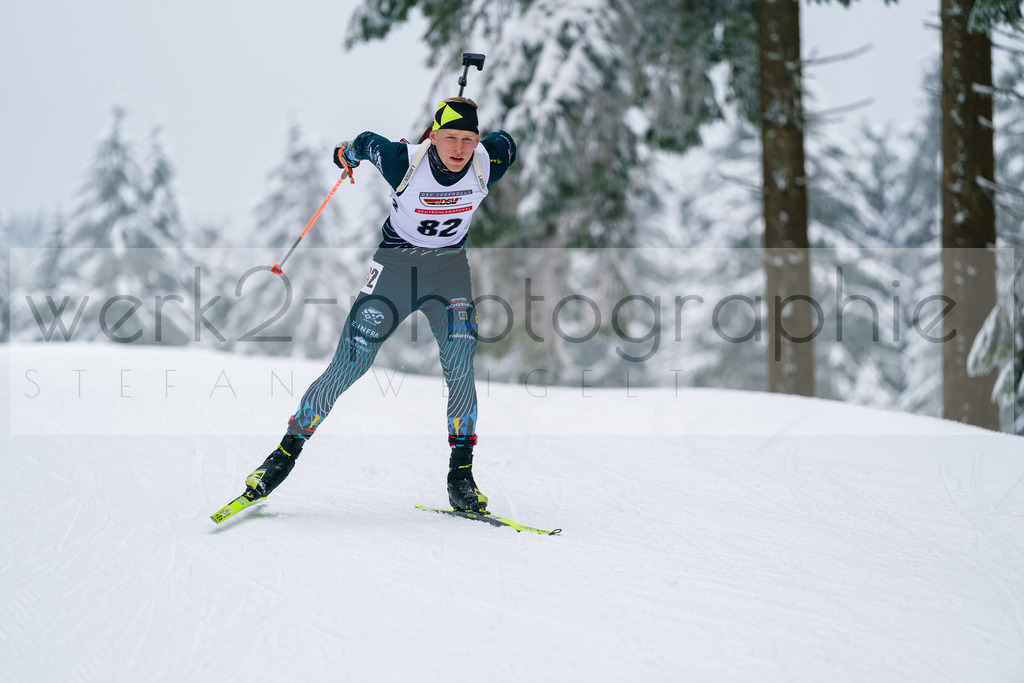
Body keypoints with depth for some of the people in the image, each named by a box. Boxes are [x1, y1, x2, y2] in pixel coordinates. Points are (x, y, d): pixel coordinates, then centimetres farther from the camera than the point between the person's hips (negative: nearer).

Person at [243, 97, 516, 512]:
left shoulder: (489, 162, -17)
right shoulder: (403, 162, -24)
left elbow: (506, 142, 7)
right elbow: (367, 143, -2)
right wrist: (347, 153, 20)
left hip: (449, 269, 2)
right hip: (394, 266, -2)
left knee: (460, 368, -16)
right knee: (346, 368, -7)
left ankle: (461, 476, -6)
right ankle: (288, 451, 8)